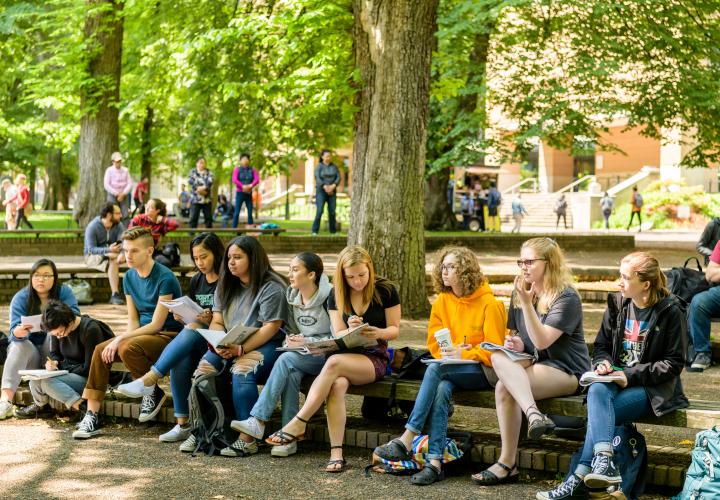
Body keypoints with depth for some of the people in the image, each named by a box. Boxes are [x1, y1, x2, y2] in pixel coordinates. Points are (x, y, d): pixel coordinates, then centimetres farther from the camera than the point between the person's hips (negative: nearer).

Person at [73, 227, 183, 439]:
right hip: (144, 332, 8)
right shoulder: (130, 277, 6)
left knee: (127, 348, -33)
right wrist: (120, 340, -13)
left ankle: (153, 392, -7)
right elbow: (133, 321, 8)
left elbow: (156, 324, -18)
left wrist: (120, 339, -21)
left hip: (169, 334, -8)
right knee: (100, 350, -12)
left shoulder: (165, 278, -17)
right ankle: (92, 416, -12)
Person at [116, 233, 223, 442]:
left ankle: (149, 380, -37)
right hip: (194, 341, 5)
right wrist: (182, 316, -5)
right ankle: (182, 424, -30)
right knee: (180, 359, -29)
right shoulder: (196, 281, 16)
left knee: (193, 329, -35)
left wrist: (211, 319, -23)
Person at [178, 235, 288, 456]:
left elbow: (270, 328, -16)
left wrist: (240, 349, -24)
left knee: (241, 371, -34)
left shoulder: (271, 288, -9)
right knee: (204, 367, -21)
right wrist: (219, 345, -13)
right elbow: (216, 322, 9)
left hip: (264, 345, -6)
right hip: (230, 345, 6)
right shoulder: (226, 286, 14)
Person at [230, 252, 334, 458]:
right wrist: (291, 339, -5)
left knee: (287, 360, -31)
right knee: (292, 373, -31)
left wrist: (307, 342, -19)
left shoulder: (329, 297, -12)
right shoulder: (291, 295, 9)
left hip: (325, 355, -5)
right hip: (302, 356, 5)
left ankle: (257, 421, -33)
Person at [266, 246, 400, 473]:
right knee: (337, 383, -35)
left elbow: (394, 329, 2)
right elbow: (338, 335, 4)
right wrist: (351, 330, -19)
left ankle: (298, 424, -31)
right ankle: (336, 452, -38)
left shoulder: (385, 291, -2)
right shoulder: (337, 296, 7)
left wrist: (379, 333, -21)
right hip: (346, 355, 3)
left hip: (375, 358, -3)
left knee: (334, 363, -35)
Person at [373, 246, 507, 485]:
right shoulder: (442, 302, 8)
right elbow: (434, 344, 11)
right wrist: (450, 351, -10)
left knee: (436, 369, -31)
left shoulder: (489, 304, -8)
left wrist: (463, 354, -21)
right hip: (452, 370, 5)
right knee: (441, 389, -31)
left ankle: (406, 441, -34)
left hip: (483, 370, -5)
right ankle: (435, 462, -37)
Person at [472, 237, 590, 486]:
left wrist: (527, 304, -27)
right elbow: (514, 335, 22)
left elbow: (542, 341, -20)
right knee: (499, 357, -26)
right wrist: (516, 344, -2)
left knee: (504, 387, -29)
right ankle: (534, 414, -37)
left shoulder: (567, 297, -10)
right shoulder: (520, 292, 13)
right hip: (533, 363, 7)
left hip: (566, 371, -7)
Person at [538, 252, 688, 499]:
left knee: (599, 412, -29)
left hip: (653, 387, -4)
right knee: (597, 391, -32)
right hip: (616, 379, 5)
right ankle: (604, 464, -44)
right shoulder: (617, 304, 9)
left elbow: (674, 363, -7)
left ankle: (578, 479, -30)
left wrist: (631, 375, -16)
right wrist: (603, 362, -8)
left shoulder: (670, 311, -7)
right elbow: (601, 345, 17)